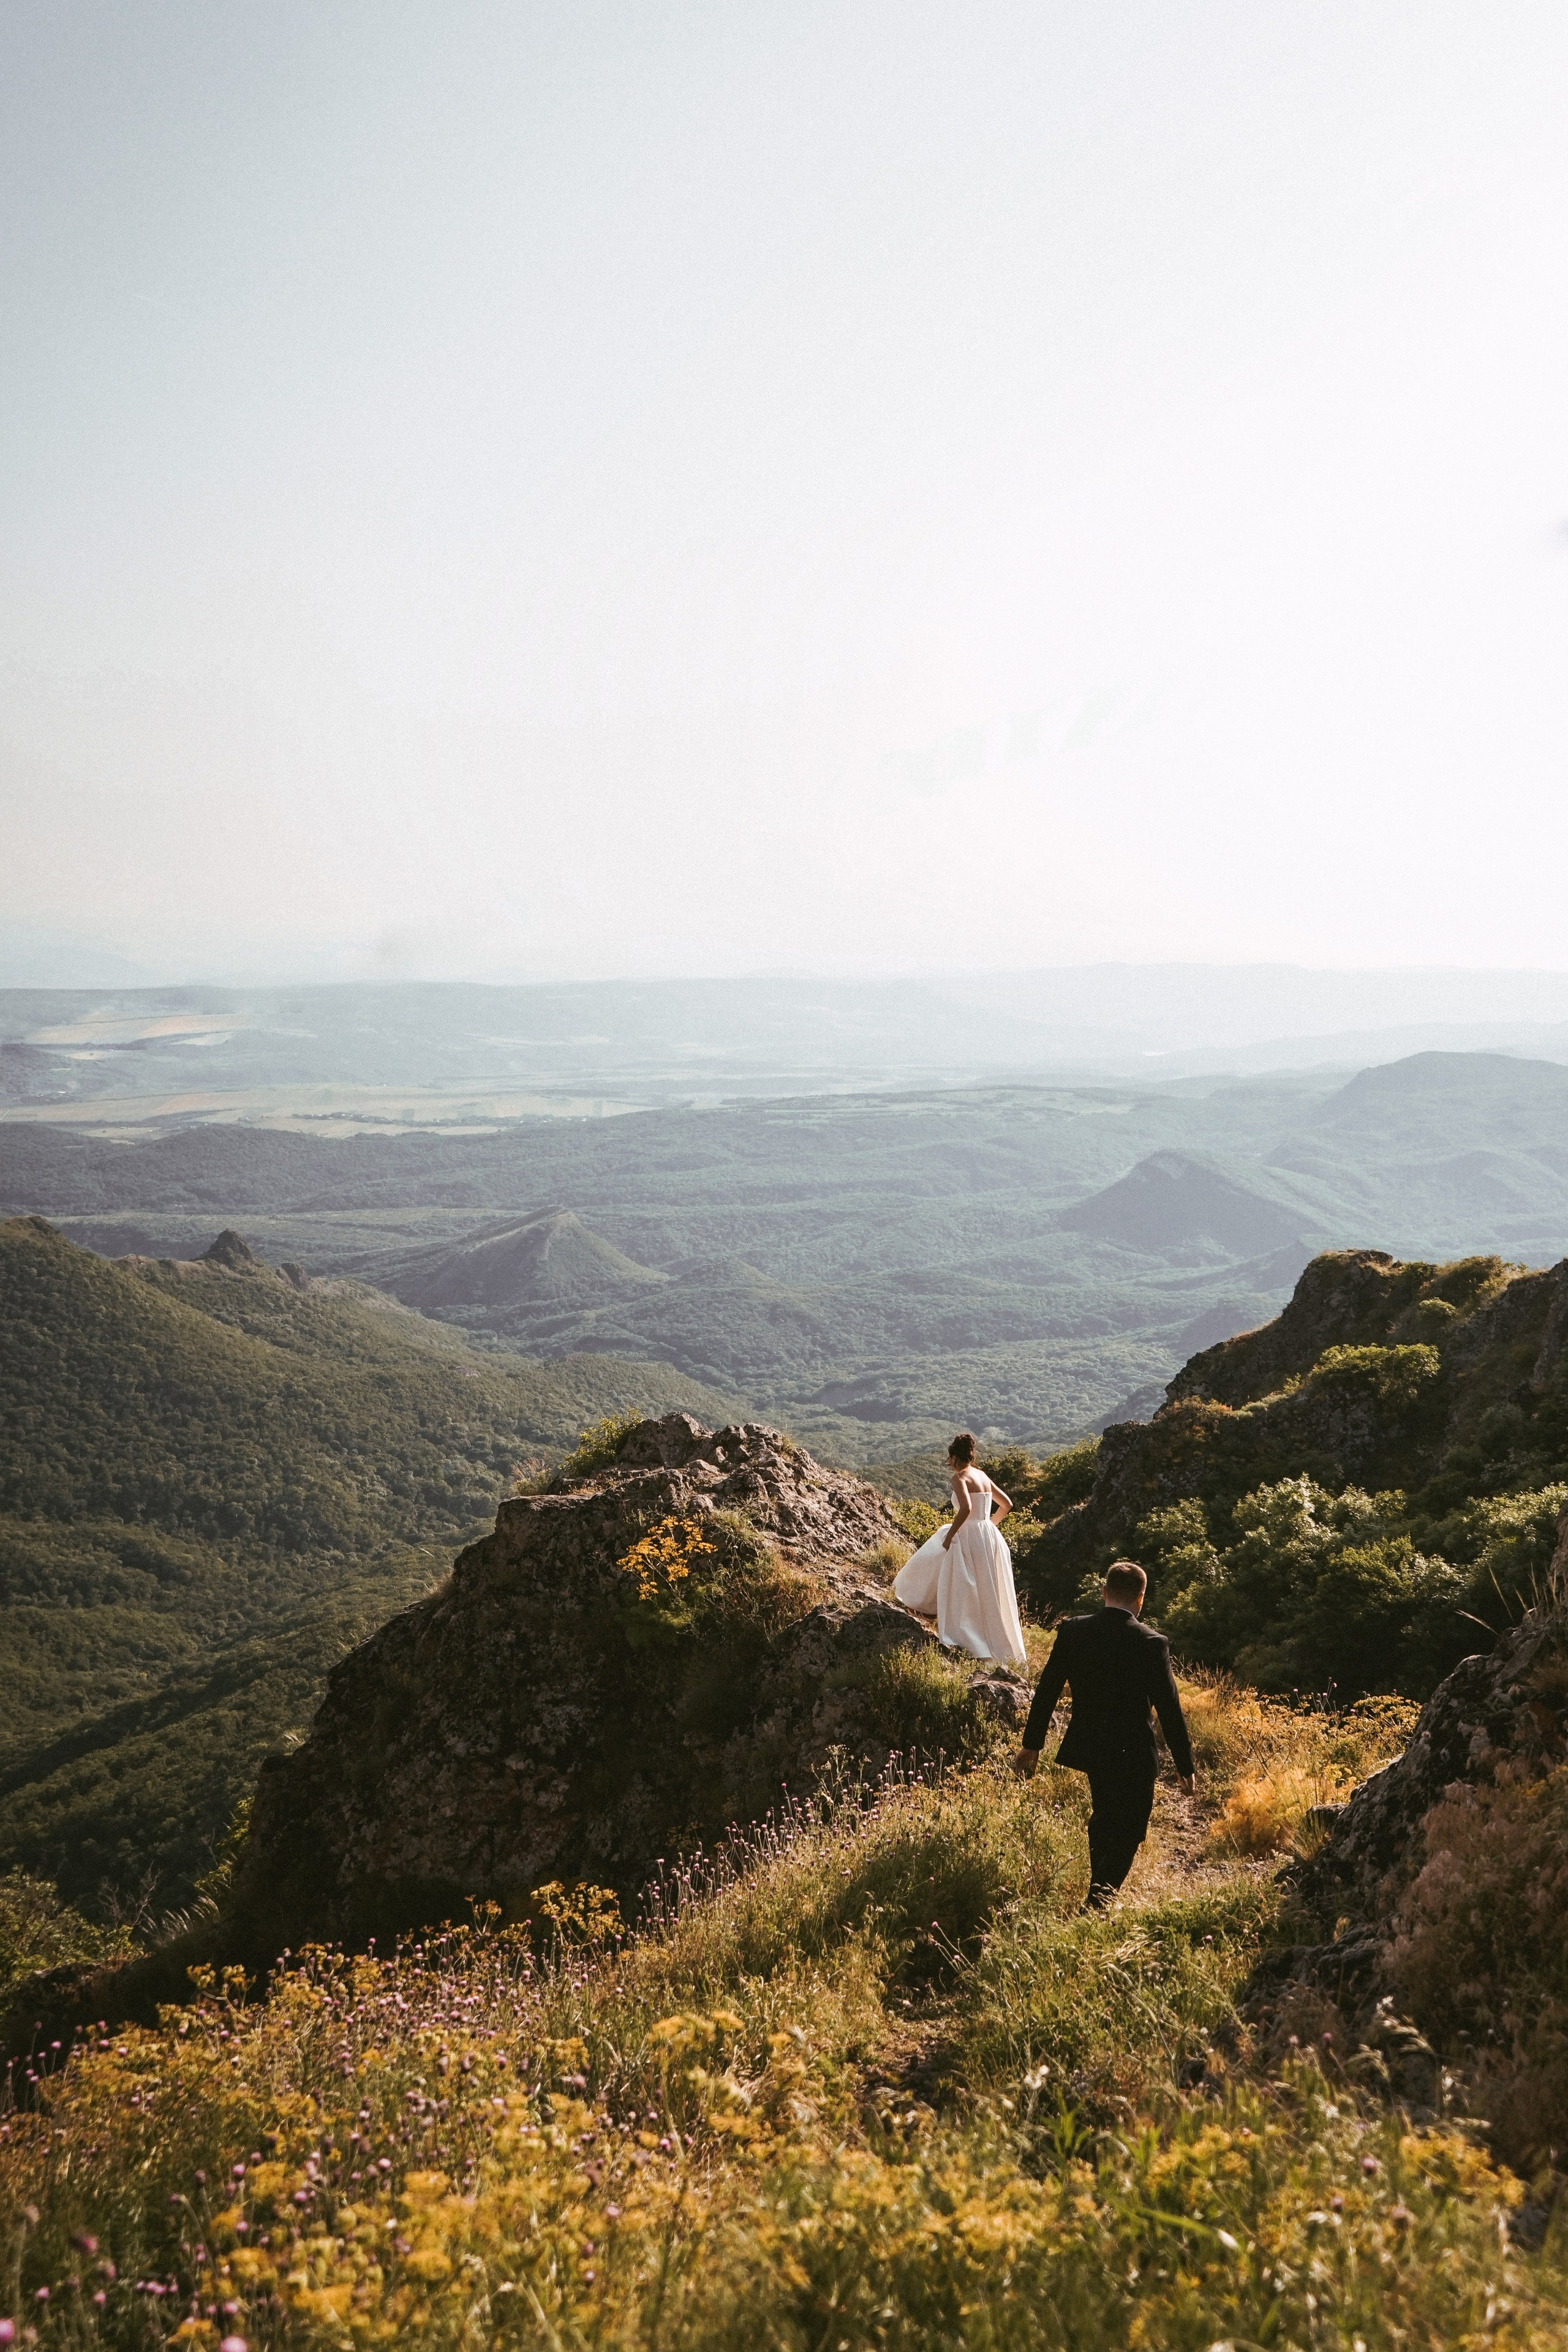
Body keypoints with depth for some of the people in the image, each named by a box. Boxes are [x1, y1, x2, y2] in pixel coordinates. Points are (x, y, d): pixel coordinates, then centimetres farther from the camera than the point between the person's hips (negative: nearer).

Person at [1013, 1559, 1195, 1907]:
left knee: (1103, 1817, 26)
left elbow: (1046, 1690, -1)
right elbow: (1169, 1709, -11)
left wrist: (1032, 1744, 11)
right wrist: (1185, 1765, 0)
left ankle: (1099, 1890, 40)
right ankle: (1098, 1900, -2)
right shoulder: (1152, 1644, -16)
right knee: (1128, 1831, 10)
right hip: (1134, 1754, -4)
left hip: (1088, 1745, 5)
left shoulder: (1072, 1631, -7)